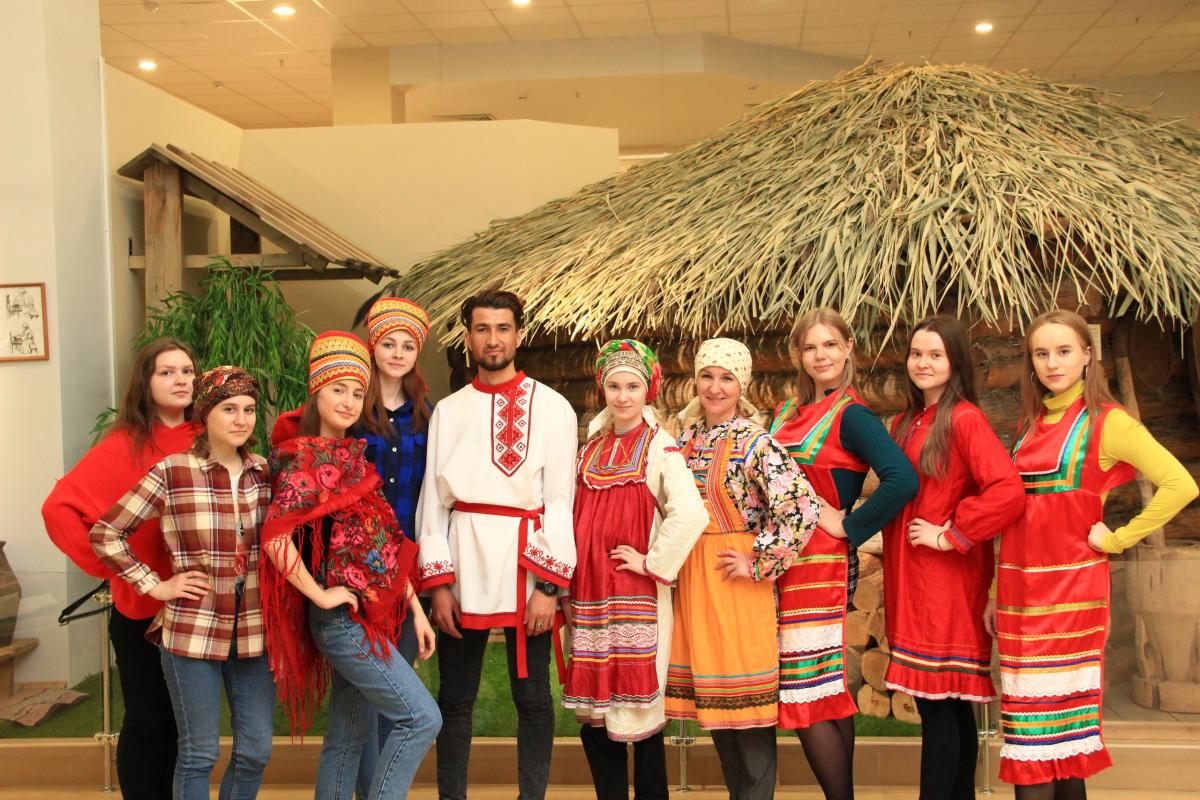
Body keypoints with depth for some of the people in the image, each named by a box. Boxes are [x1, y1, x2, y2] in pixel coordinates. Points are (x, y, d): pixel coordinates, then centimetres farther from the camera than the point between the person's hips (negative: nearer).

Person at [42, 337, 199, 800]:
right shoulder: (124, 446, -11)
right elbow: (59, 508, -17)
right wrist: (108, 565, -16)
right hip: (142, 609, -4)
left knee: (185, 721, 15)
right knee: (147, 721, 8)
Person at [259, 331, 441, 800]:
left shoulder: (356, 457, 14)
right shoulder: (304, 459, -9)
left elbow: (386, 543, 13)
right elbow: (276, 537, -23)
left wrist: (415, 609, 11)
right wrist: (320, 596, -16)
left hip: (373, 615, 8)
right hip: (344, 618, -8)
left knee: (350, 734, 13)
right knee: (422, 716, -9)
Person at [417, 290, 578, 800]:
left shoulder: (552, 408, 2)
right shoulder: (448, 410, 10)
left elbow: (560, 501, -3)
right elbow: (432, 500, 6)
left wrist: (547, 586, -10)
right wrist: (438, 583, -2)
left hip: (524, 564, -2)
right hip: (462, 565, 2)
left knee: (532, 698, 6)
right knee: (455, 698, 9)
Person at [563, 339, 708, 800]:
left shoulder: (659, 447, -6)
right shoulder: (591, 447, 11)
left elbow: (690, 514, -20)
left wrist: (653, 563, -14)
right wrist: (569, 586, 10)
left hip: (637, 594, -5)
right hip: (590, 593, 5)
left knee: (639, 703, 0)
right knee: (593, 711, 8)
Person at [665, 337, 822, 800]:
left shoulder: (756, 443, -11)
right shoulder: (686, 438, 8)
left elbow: (803, 508, -21)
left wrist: (758, 564, -16)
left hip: (735, 581, -6)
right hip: (693, 579, 6)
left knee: (746, 692, 0)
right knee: (712, 693, 13)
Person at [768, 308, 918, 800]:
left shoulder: (851, 415, -10)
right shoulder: (787, 412, 13)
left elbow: (902, 480, -23)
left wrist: (849, 528, -15)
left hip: (821, 564, -7)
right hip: (783, 560, 7)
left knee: (809, 692, -5)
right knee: (822, 691, 12)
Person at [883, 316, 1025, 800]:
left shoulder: (964, 419, -11)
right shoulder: (905, 423, 14)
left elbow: (1007, 492, -23)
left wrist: (950, 535, -16)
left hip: (946, 577, -8)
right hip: (909, 575, 8)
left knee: (937, 703, -5)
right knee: (950, 704, 14)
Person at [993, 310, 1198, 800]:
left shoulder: (1107, 421, -6)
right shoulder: (1032, 424, 13)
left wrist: (1116, 539, -11)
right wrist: (1000, 594, 13)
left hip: (1069, 589, -6)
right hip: (1021, 589, 6)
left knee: (1055, 723, -1)